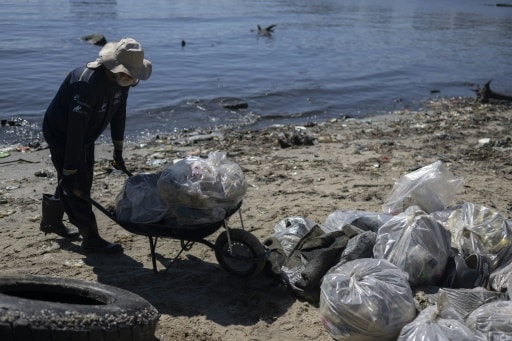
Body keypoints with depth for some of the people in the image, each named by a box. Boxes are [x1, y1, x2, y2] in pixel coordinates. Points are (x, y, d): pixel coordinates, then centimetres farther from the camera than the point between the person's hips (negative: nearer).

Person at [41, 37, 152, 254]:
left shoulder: (120, 79, -11)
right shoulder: (88, 83, -37)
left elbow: (118, 113, 4)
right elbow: (75, 130, -36)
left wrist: (118, 150, 11)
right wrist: (69, 171, -33)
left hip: (84, 135, 9)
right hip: (62, 133, -9)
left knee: (83, 184, 18)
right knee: (75, 186, -5)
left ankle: (51, 222, 39)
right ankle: (91, 239, 6)